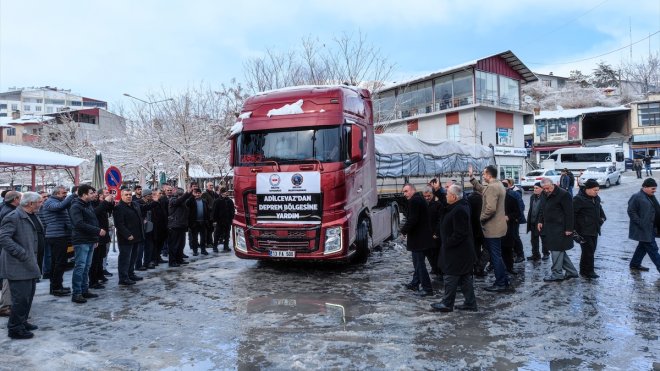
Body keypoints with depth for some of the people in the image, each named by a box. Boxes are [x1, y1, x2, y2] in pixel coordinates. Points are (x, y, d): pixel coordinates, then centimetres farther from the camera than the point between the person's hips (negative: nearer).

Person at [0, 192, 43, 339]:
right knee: (21, 298, -5)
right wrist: (22, 254, -23)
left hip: (29, 265, 9)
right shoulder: (14, 217, -15)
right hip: (18, 266, -9)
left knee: (28, 295, 17)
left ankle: (22, 322, 31)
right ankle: (15, 328, 7)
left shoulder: (32, 217, 14)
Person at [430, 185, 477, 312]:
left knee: (450, 278, 2)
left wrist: (447, 243, -18)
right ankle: (470, 303, 23)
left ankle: (447, 304, 13)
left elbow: (459, 234, -27)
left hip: (456, 252, -10)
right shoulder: (462, 206, 7)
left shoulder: (459, 211, -24)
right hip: (464, 250, 10)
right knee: (465, 278, 15)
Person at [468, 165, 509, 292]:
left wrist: (482, 218, -13)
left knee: (495, 256, -1)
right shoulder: (498, 185, 12)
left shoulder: (491, 187, -20)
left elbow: (490, 209, -28)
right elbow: (481, 188, 27)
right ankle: (504, 281, 26)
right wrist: (471, 178, 25)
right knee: (497, 255, 18)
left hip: (492, 228, -10)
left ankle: (501, 284, 7)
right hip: (498, 226, 10)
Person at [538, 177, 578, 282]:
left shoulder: (563, 194, -13)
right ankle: (571, 271, 26)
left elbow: (569, 213, -15)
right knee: (559, 251, 15)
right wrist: (540, 221, 10)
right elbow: (542, 210, 23)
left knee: (557, 250, -3)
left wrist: (569, 229, -17)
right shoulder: (545, 196, 12)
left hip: (559, 229, -9)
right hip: (549, 228, 9)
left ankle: (557, 274, 7)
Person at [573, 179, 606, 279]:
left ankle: (584, 270, 22)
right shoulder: (578, 199, -15)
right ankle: (587, 271, 1)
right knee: (588, 250, -9)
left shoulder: (596, 198, 11)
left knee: (591, 250, 12)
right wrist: (574, 228, -16)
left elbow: (599, 209, 31)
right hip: (584, 231, -8)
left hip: (594, 230, 8)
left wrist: (602, 217, 13)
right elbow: (572, 213, -15)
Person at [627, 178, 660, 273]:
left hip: (650, 228, 9)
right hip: (643, 229, -9)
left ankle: (635, 264, 28)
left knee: (643, 246, 17)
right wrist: (640, 223, -21)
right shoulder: (636, 197, -15)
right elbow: (631, 212, -17)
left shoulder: (651, 197, 13)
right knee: (652, 248, -6)